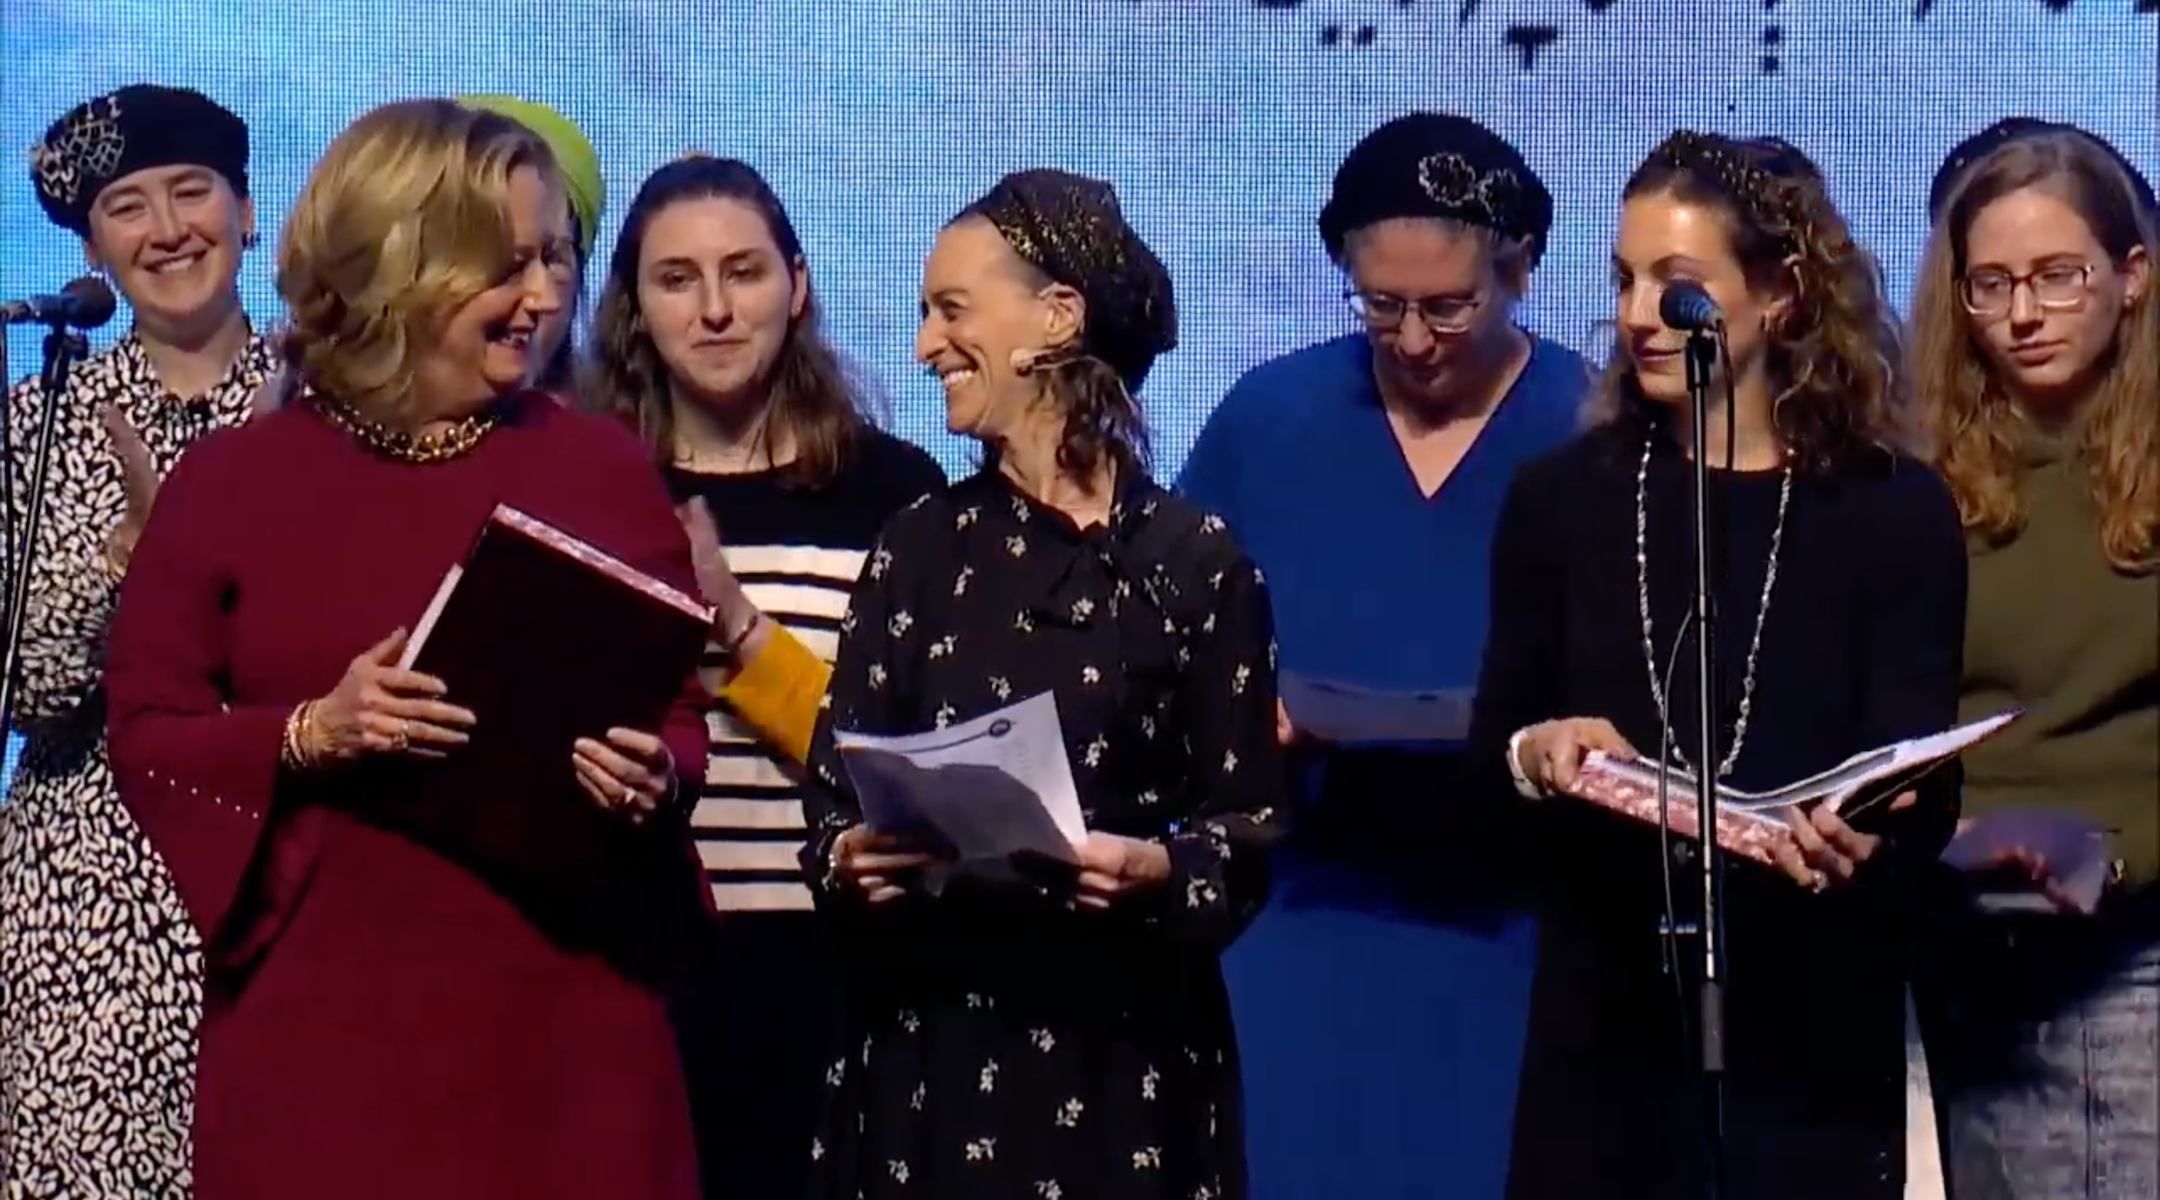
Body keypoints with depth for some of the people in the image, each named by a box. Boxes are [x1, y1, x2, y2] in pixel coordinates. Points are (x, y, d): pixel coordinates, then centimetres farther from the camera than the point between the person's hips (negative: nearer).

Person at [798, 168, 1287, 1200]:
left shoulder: (1196, 561, -3)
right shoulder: (915, 549, 7)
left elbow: (1249, 827, -2)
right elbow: (837, 798, 5)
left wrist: (1155, 869, -20)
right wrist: (850, 860, -15)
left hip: (1123, 1050, -3)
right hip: (927, 1045, 3)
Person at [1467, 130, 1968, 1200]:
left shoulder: (1895, 512, -1)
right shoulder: (1559, 497, 5)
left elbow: (1923, 789, -5)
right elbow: (1490, 745, 9)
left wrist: (1858, 837, -27)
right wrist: (1536, 751, -14)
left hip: (1813, 1023, -1)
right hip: (1606, 1019, 2)